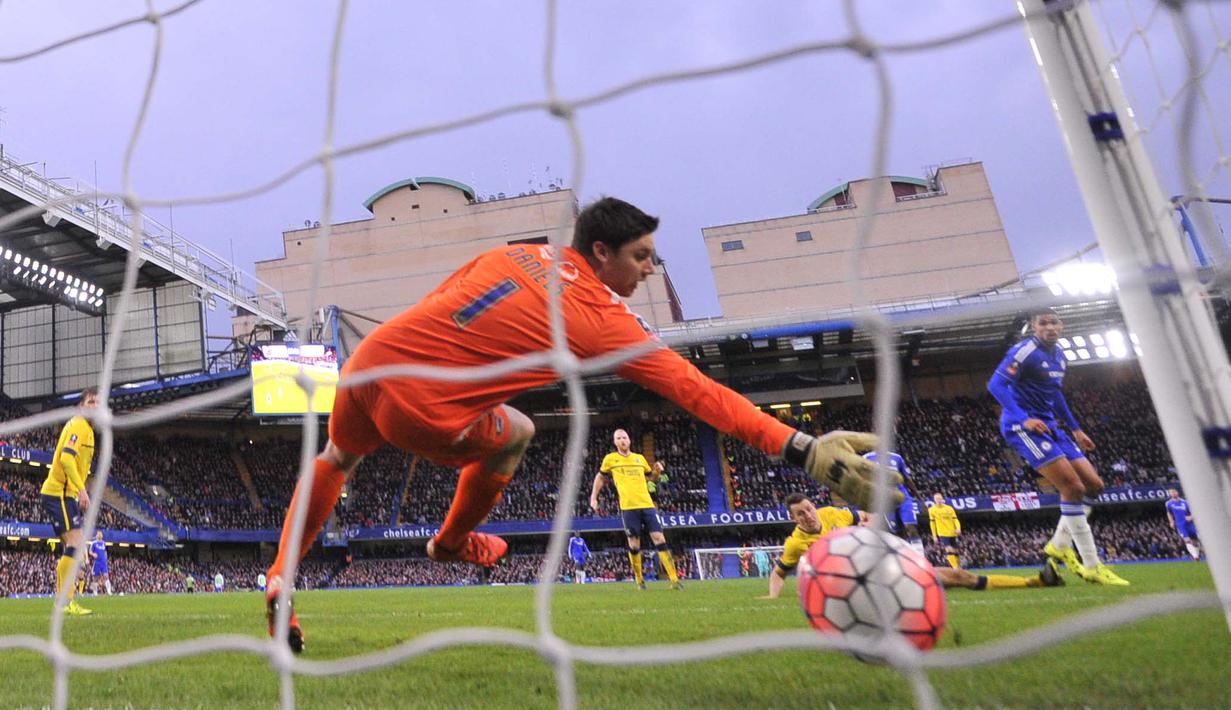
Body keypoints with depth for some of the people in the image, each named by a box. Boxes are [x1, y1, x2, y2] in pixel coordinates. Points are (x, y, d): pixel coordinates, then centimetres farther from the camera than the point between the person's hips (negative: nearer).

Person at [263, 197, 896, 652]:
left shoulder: (517, 252, 9)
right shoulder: (606, 321, -8)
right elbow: (698, 392, -13)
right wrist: (804, 450, -14)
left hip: (365, 360, 7)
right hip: (419, 409, -6)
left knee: (334, 461, 36)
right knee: (513, 434, 22)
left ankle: (280, 579, 33)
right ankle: (452, 542, 39)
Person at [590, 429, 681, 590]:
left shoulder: (640, 458, 16)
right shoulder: (610, 459, 8)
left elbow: (651, 476, 29)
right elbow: (600, 477, 21)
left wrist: (657, 471, 7)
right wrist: (593, 497, 15)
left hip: (647, 504, 2)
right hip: (628, 507, -2)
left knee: (659, 539, -5)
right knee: (634, 545, -1)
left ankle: (674, 579, -3)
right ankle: (639, 581, 15)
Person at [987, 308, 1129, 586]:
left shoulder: (1059, 355, 13)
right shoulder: (1025, 351, -14)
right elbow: (996, 385, -22)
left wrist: (1075, 429, 23)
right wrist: (1024, 418, -29)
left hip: (1048, 425, 9)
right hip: (1022, 426, -9)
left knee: (1093, 485, 6)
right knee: (1073, 488, -16)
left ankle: (1059, 545, 19)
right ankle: (1092, 567, -8)